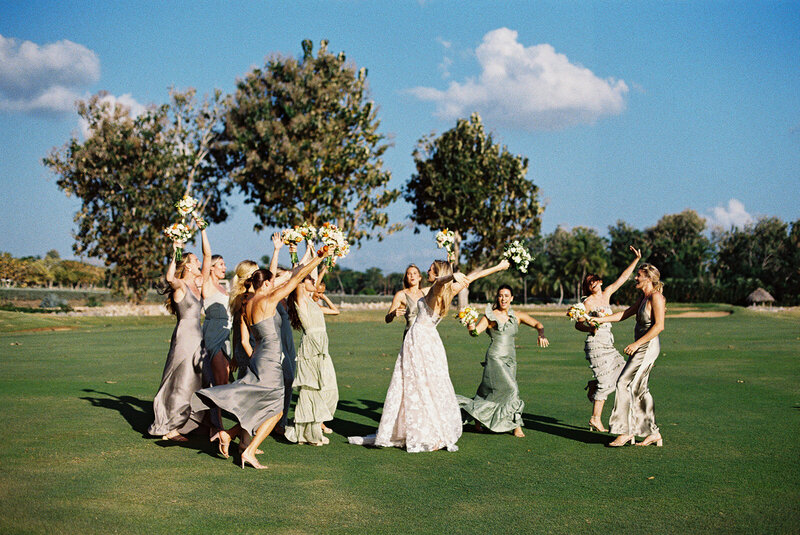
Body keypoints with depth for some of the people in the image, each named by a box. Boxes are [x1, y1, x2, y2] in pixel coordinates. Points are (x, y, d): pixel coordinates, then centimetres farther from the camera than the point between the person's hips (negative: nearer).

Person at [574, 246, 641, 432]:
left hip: (608, 345, 8)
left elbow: (623, 277, 12)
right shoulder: (588, 302, -6)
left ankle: (593, 385, 22)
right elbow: (578, 324, -4)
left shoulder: (607, 294, 11)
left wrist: (636, 259, 8)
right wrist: (590, 328, -23)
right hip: (596, 345, -8)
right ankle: (595, 418, 1)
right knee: (606, 382, -8)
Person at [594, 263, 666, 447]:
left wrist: (637, 343, -20)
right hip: (641, 347, 9)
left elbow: (659, 326, -19)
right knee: (639, 389, 9)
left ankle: (627, 431, -6)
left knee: (626, 384, -11)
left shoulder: (656, 297, -12)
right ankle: (653, 433, 14)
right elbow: (624, 314, 23)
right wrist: (599, 320, 18)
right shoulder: (643, 298, 17)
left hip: (648, 347, -9)